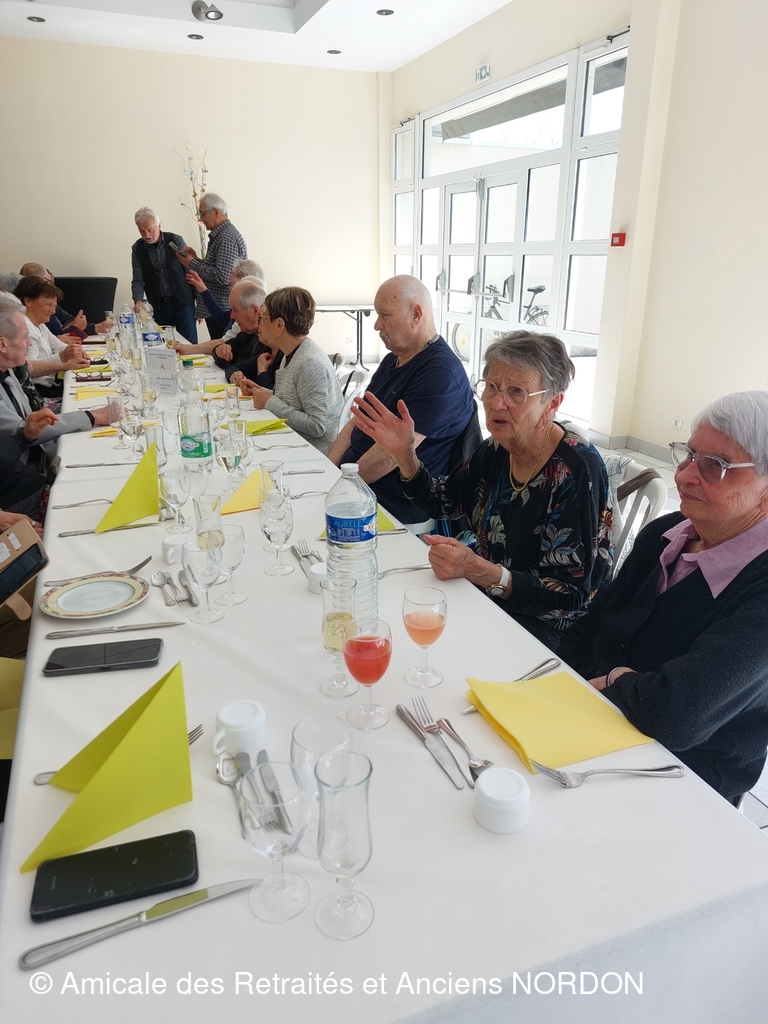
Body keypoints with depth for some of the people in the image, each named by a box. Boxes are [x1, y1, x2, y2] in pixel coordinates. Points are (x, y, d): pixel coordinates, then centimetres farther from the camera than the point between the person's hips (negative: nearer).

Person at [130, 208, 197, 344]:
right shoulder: (137, 249, 5)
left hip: (183, 302, -2)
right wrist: (138, 301, -15)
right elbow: (137, 280, 4)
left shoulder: (176, 240, -2)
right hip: (159, 306, 2)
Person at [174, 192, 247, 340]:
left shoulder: (227, 238, -16)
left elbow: (222, 277, -25)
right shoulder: (219, 235, 16)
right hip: (214, 309, 10)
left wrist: (192, 264, -14)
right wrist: (196, 259, 7)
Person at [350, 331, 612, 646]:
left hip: (543, 621, -6)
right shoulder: (497, 449, -4)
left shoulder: (576, 470, -24)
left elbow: (569, 596, -23)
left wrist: (477, 570, -35)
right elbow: (441, 500, 11)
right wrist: (404, 454, -7)